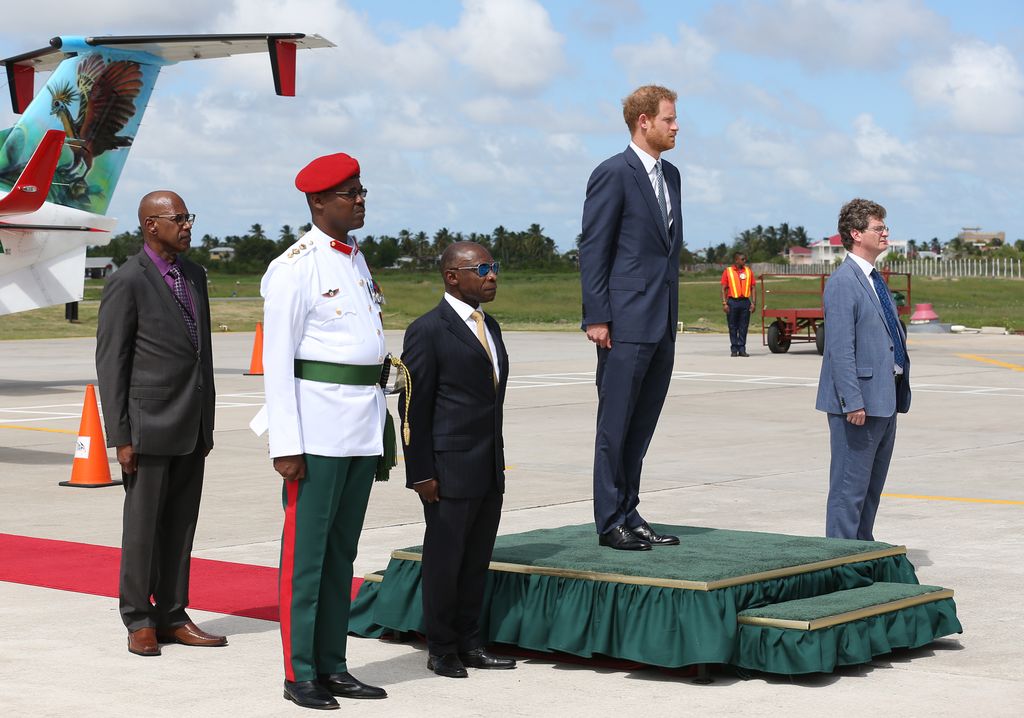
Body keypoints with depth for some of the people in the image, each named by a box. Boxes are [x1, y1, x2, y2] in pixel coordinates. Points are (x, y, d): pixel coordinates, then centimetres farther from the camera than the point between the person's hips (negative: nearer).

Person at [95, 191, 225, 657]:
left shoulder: (194, 275, 12)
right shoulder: (128, 282, -9)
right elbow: (110, 361, -9)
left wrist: (207, 423, 16)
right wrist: (120, 436, -12)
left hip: (191, 426, 6)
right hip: (150, 425, -6)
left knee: (181, 525, 10)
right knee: (143, 526, 2)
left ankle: (172, 617, 18)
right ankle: (139, 621, 12)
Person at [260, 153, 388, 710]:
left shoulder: (357, 261, 15)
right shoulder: (294, 268, -9)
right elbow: (277, 361, -11)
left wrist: (378, 430, 16)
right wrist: (286, 445, -16)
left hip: (363, 428, 8)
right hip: (318, 428, -8)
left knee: (342, 550, 11)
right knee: (306, 550, -2)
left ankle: (332, 666, 18)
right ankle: (300, 674, 5)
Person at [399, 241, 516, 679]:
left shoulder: (489, 326, 14)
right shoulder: (428, 331, -10)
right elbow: (413, 406, -11)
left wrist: (497, 458, 16)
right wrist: (421, 473, -14)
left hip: (489, 468, 7)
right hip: (450, 470, -7)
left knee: (478, 558, 12)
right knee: (444, 559, 3)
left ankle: (468, 643, 22)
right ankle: (441, 649, 14)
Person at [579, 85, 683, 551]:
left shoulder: (670, 176, 16)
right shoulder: (613, 174, -8)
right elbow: (592, 250, -10)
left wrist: (673, 314, 17)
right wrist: (596, 317, -14)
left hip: (663, 324, 8)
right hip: (626, 323, -8)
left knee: (641, 427, 10)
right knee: (615, 425, -2)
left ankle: (629, 516, 17)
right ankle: (610, 523, 3)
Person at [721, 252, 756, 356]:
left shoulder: (748, 271, 10)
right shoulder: (728, 271, 2)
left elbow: (752, 288, 10)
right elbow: (723, 289, 1)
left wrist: (753, 303, 1)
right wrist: (724, 303, -7)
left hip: (745, 302, 2)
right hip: (732, 302, -2)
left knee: (744, 327, 3)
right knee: (733, 327, 2)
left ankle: (742, 349, 8)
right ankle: (734, 349, 7)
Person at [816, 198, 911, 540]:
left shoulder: (875, 280, 17)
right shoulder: (842, 283, -14)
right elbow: (841, 348, -19)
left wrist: (898, 395, 17)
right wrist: (853, 401, -23)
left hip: (885, 400, 10)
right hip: (860, 401, -10)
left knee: (873, 484, 16)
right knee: (850, 486, -4)